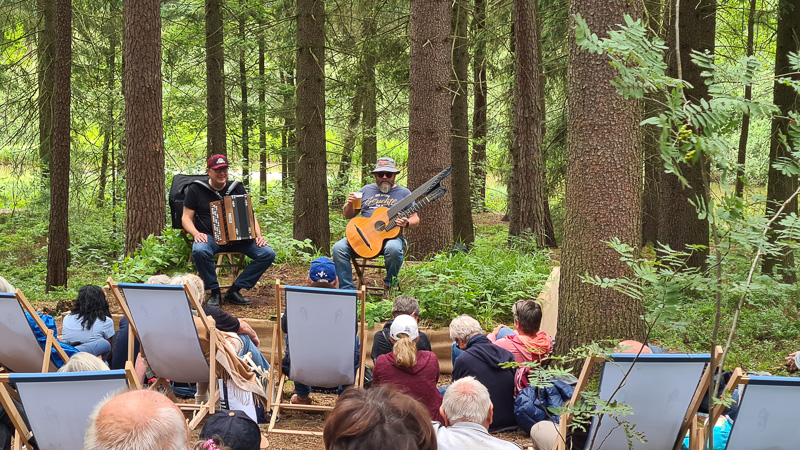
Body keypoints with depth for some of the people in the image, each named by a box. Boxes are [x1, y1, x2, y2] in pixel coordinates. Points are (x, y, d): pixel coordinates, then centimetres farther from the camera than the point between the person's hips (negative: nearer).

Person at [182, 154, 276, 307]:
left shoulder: (237, 188, 14)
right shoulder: (196, 189, 5)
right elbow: (186, 218, 4)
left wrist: (258, 236, -1)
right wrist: (196, 234, -16)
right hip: (209, 237, -3)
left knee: (268, 254, -18)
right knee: (199, 251, -39)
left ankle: (234, 291, -11)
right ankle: (215, 292, -16)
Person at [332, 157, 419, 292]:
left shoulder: (403, 193, 11)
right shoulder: (366, 190, 19)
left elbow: (415, 221, 9)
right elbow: (348, 216, 22)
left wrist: (406, 223, -15)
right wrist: (349, 204, -2)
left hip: (390, 235, -3)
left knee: (393, 249, -38)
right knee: (339, 248, -22)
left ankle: (389, 283, -9)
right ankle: (347, 290, -17)